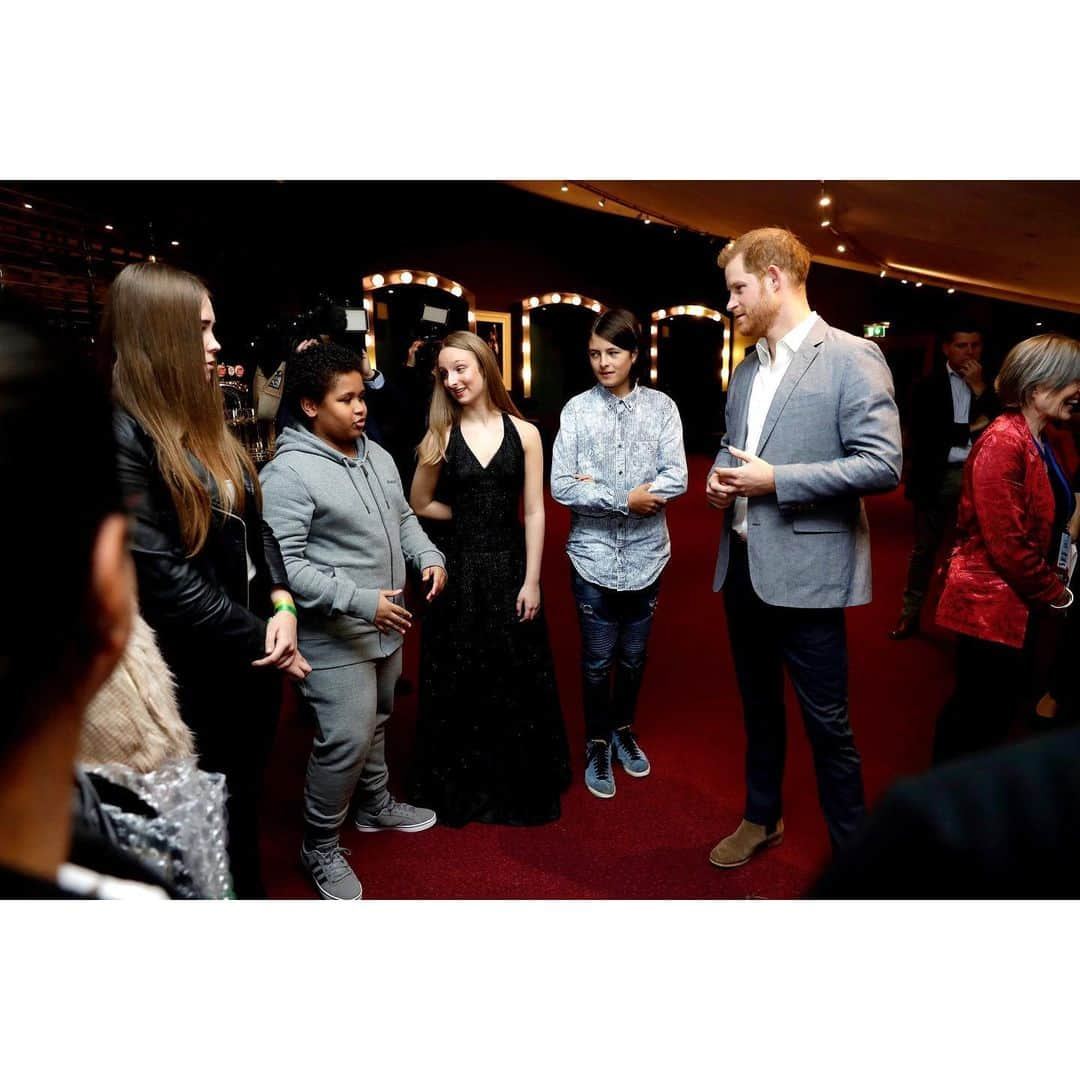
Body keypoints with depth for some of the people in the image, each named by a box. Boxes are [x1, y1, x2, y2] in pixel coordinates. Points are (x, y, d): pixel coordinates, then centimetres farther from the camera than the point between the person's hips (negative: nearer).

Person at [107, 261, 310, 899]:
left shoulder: (205, 423, 9)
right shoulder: (122, 433, -19)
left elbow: (255, 525, 9)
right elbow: (162, 577, -23)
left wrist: (283, 605, -7)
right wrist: (261, 641, -16)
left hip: (252, 657, 8)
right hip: (196, 674, -8)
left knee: (247, 799, 24)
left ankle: (251, 894, 44)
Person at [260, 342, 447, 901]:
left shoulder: (376, 454, 6)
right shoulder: (288, 473, -19)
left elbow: (402, 516, 17)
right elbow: (284, 564, -24)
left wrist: (429, 556, -1)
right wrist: (360, 601, -27)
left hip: (386, 627, 8)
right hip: (335, 637, -8)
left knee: (375, 723, 23)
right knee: (346, 740, -2)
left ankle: (375, 804, 45)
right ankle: (320, 846, 21)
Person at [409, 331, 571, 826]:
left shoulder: (524, 433, -1)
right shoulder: (442, 434, 0)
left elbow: (534, 512, -3)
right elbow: (420, 505, 6)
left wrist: (531, 581, -6)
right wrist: (471, 515, 0)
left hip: (510, 567, 0)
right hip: (458, 569, 0)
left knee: (517, 679, 9)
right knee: (457, 682, 9)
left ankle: (519, 786, 31)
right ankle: (460, 788, 29)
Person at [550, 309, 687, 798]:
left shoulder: (661, 406, -1)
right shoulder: (577, 409, -4)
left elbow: (676, 478, -10)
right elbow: (561, 486, -9)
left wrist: (598, 489, -14)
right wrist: (625, 500, -14)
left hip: (646, 555, 2)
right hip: (594, 556, -1)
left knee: (634, 656, 17)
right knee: (597, 661, 9)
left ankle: (623, 730, 40)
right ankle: (597, 745, 30)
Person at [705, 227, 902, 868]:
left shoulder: (851, 357, -9)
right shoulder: (747, 369, 13)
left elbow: (883, 465, -17)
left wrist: (776, 480, -19)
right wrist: (720, 480, 2)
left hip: (805, 571, -7)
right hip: (742, 565, 7)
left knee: (827, 722, 5)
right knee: (759, 706, 20)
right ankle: (763, 819, 39)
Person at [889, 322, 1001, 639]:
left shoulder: (991, 385, 7)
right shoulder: (929, 386, 1)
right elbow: (921, 434, -10)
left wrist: (980, 388, -9)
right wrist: (970, 429, -9)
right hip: (938, 476, -1)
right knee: (924, 549, 7)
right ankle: (911, 613, 16)